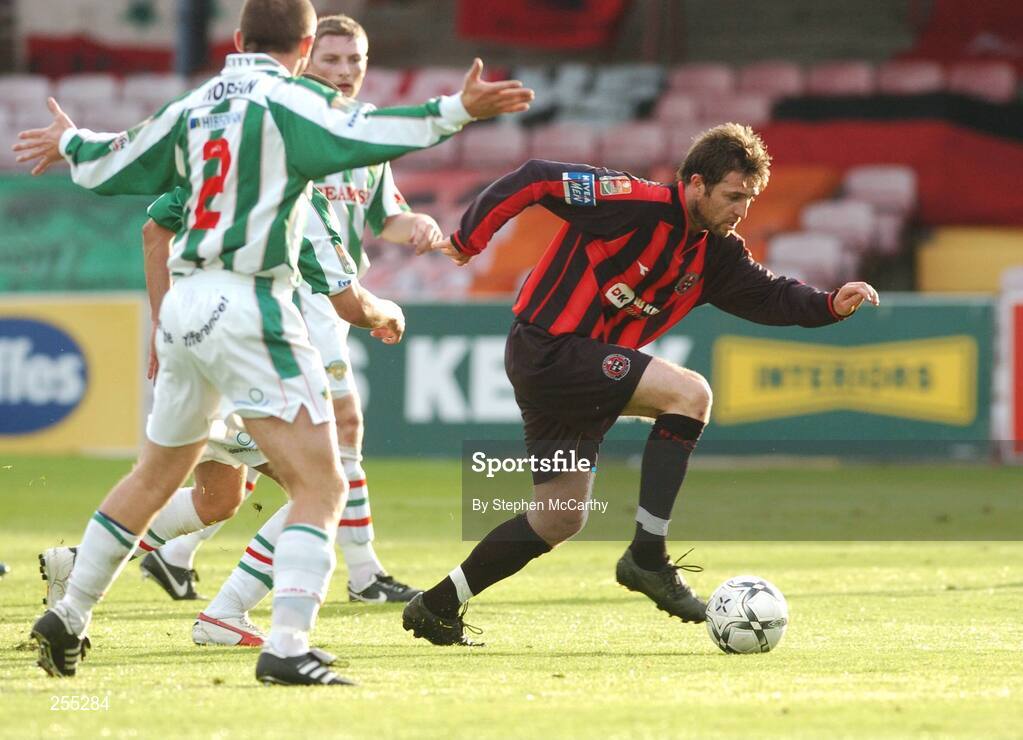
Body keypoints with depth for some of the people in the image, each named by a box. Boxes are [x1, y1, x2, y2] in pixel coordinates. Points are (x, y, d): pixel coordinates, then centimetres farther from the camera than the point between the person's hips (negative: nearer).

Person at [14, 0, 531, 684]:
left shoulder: (193, 107, 14)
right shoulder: (286, 98, -5)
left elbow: (114, 169, 25)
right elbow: (360, 135, -22)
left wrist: (70, 145, 46)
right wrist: (456, 113, -26)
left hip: (184, 306, 8)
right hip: (246, 304, -8)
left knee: (156, 477, 25)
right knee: (321, 486, -8)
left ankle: (68, 617, 33)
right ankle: (287, 647, -23)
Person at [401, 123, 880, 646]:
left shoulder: (715, 253, 7)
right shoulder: (637, 205, -18)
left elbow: (770, 297, 9)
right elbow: (535, 180, -16)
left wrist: (831, 305, -10)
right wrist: (468, 241, -11)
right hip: (548, 349, -9)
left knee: (560, 521, 13)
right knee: (690, 393, -22)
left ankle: (439, 605, 25)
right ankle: (648, 556, -20)